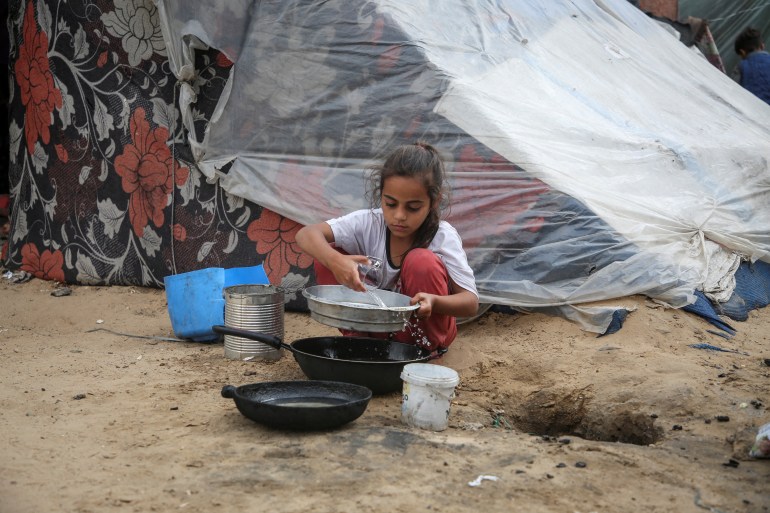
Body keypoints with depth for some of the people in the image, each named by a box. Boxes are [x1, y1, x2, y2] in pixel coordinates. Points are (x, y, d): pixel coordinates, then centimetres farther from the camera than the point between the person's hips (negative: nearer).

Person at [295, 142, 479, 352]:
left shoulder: (443, 237, -21)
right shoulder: (368, 223, -18)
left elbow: (471, 302, -24)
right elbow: (307, 234, -29)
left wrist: (433, 302, -47)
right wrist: (336, 261, -51)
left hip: (420, 325, -2)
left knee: (423, 262, -31)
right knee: (326, 254, -17)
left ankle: (422, 350, -12)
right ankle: (357, 336, -4)